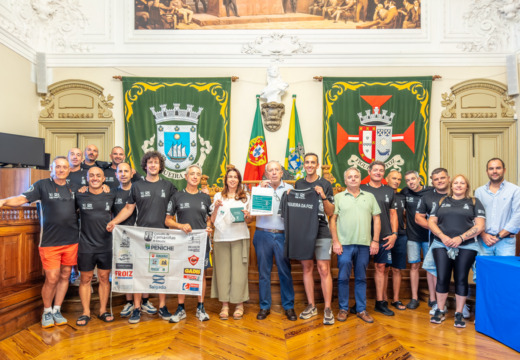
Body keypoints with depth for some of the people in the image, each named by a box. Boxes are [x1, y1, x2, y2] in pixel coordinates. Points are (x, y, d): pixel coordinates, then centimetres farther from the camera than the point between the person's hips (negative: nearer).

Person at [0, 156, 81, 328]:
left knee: (65, 276, 11)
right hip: (50, 241, -3)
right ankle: (47, 312, 22)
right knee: (52, 278, -2)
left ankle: (57, 310, 27)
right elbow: (22, 199, -12)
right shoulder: (42, 185, -2)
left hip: (72, 241, 4)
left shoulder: (75, 188, 10)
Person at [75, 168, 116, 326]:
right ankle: (86, 312, 21)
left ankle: (103, 310, 22)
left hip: (106, 246, 1)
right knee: (85, 279, 7)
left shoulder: (111, 197, 3)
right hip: (86, 246, -1)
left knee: (104, 278, 9)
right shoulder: (79, 196, 0)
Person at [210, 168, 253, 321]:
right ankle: (225, 305, 13)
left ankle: (239, 304, 11)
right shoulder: (218, 196, 12)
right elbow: (212, 220, 9)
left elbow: (249, 221, 14)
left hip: (240, 237, 0)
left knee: (239, 270, -2)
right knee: (223, 270, 1)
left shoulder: (246, 197, 12)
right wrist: (216, 207, -6)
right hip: (221, 237, 1)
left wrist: (247, 216, -7)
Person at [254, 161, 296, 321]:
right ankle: (264, 306, 21)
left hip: (282, 235, -1)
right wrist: (261, 188, -9)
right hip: (263, 235, 1)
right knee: (264, 272, 8)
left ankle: (289, 306, 19)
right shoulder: (261, 187, 8)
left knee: (285, 272, 4)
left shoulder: (289, 189, 6)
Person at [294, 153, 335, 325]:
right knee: (307, 268, 9)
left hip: (321, 233, -3)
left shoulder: (325, 184, 0)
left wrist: (323, 196, -17)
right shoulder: (298, 184, 11)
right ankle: (311, 306, 22)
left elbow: (330, 212, -2)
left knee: (324, 270, -5)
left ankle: (328, 309, 5)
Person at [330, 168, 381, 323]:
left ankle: (361, 310, 23)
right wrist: (335, 241, -7)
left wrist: (375, 241, 1)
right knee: (343, 278, 5)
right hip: (344, 245, -2)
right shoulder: (338, 197, 3)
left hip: (364, 245, 2)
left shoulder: (369, 197, 10)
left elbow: (376, 219, 9)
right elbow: (332, 220, 0)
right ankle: (343, 309, 19)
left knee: (361, 278, 11)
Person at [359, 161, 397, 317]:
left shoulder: (389, 191, 11)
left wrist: (394, 234, 2)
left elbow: (393, 214, 12)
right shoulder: (361, 189, 2)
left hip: (384, 238, 3)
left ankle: (380, 302, 19)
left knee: (380, 268, 8)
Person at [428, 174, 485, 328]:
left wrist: (460, 238, -13)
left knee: (461, 279, 0)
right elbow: (431, 222, 7)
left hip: (466, 246, -1)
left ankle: (459, 314, 13)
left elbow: (480, 225, -1)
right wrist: (443, 237, -9)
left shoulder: (474, 202, 9)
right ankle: (440, 311, 13)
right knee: (442, 278, -2)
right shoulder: (441, 202, 13)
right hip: (441, 245, 1)